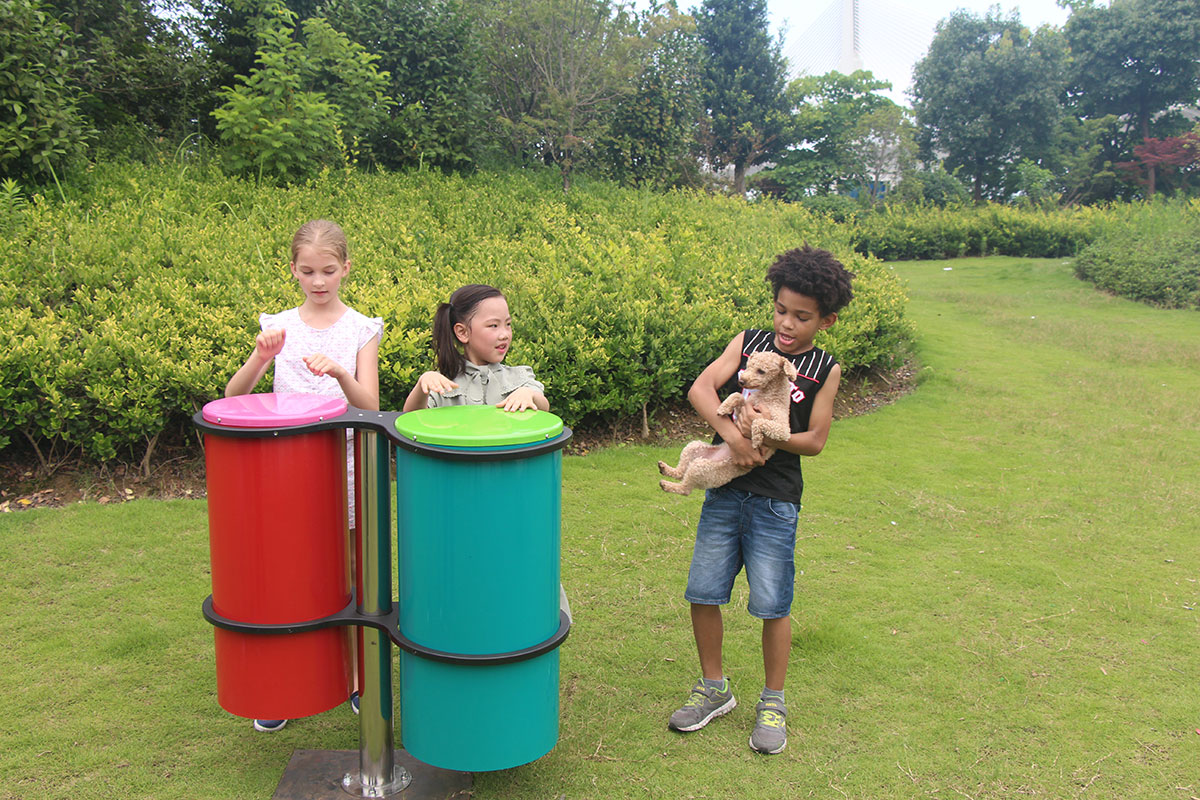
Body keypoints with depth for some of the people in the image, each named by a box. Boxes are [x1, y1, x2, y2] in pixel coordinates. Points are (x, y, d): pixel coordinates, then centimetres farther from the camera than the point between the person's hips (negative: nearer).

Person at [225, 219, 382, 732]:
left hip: (344, 466, -1)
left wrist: (340, 373, -28)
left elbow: (370, 407, -9)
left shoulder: (361, 330, -1)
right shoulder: (279, 327, 3)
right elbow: (233, 397, -4)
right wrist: (261, 358, -22)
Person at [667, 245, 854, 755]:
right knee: (702, 591, 5)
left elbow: (815, 441, -3)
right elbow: (700, 389, -10)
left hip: (775, 499, -2)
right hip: (724, 489, 2)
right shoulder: (747, 343, 3)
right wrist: (732, 432, -25)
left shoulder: (825, 370, -1)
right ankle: (714, 688, 27)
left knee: (771, 603, 2)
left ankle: (772, 702, 24)